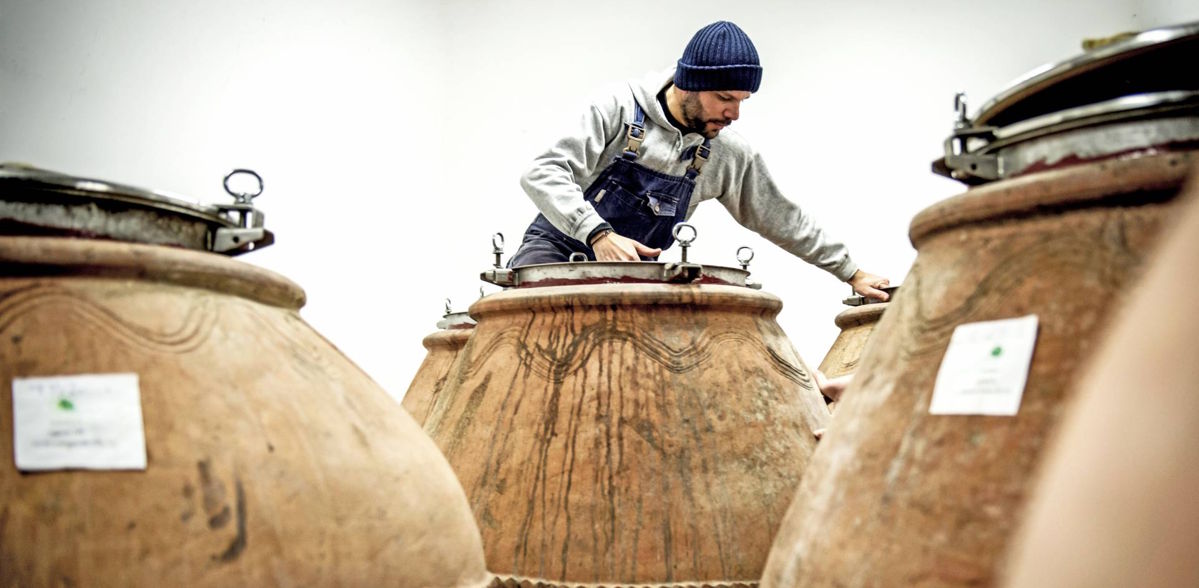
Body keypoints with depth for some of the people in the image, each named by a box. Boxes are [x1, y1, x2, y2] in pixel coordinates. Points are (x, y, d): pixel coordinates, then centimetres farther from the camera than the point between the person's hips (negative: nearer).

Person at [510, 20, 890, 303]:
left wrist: (851, 273, 11)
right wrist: (599, 234, -38)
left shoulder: (729, 156, -4)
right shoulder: (620, 111, -16)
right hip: (558, 247, -4)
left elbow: (779, 218, 8)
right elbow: (544, 174, -22)